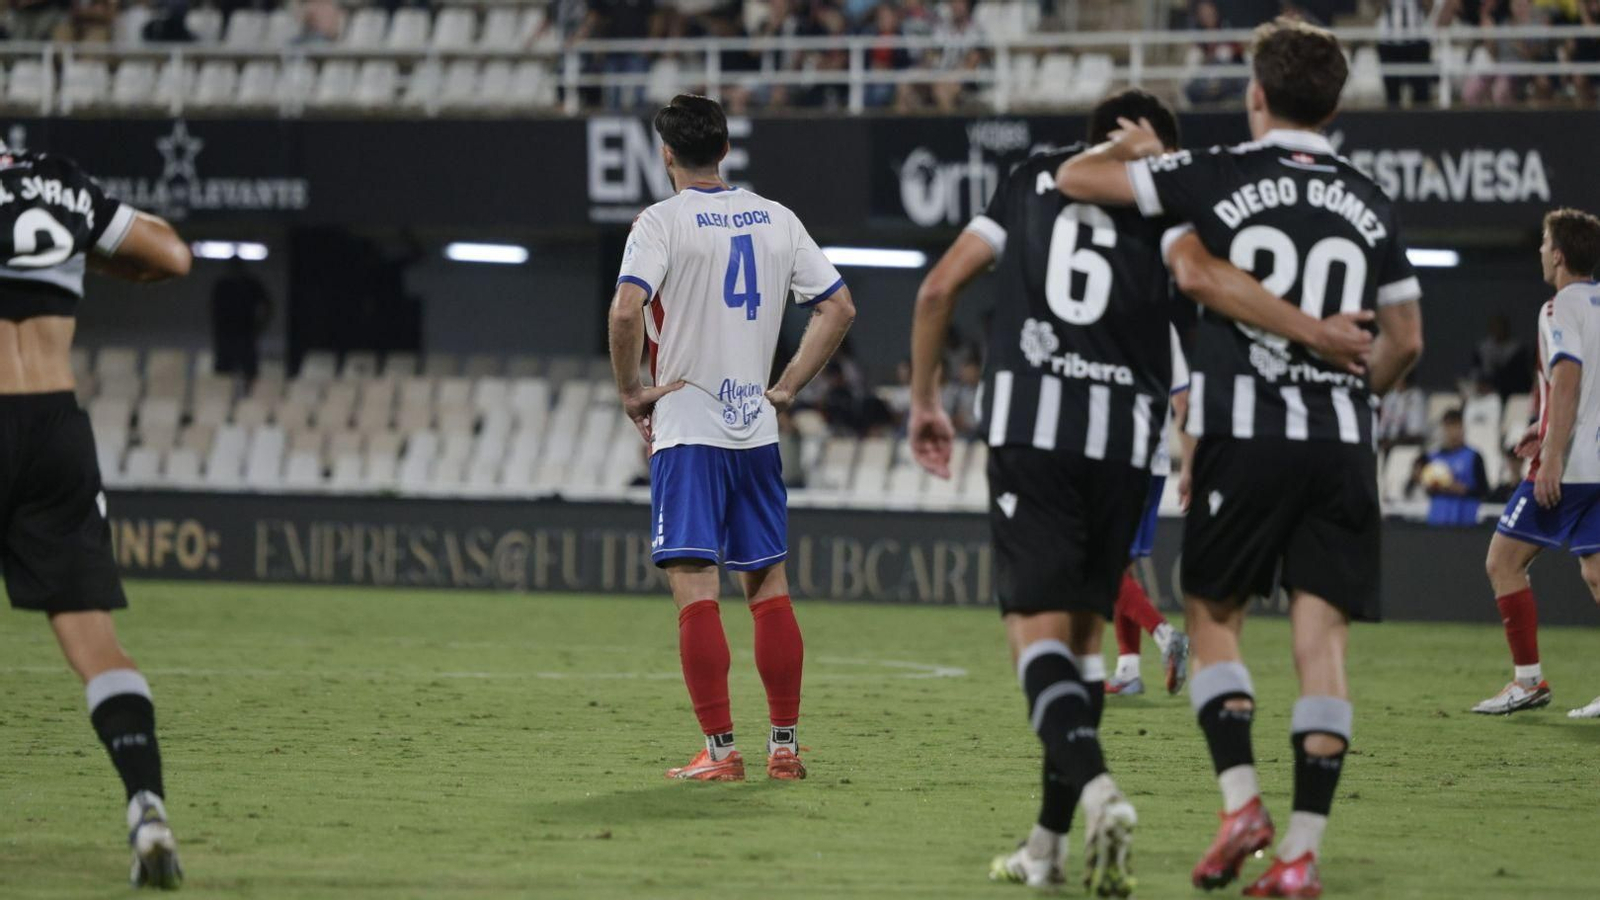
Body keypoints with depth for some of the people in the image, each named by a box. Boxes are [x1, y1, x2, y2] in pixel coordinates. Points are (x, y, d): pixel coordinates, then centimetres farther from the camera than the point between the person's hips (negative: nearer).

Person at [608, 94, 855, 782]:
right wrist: (788, 386, 13)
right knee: (768, 584, 11)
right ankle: (785, 745, 12)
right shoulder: (776, 219, 8)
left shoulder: (662, 221, -7)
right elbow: (839, 307, 9)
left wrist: (631, 389, -7)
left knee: (695, 588, -5)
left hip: (687, 429, -5)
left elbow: (626, 311, -21)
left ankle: (720, 750, -10)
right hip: (757, 428, 5)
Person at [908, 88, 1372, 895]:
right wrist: (1315, 333, -10)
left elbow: (940, 286, 14)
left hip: (1028, 425, -1)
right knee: (1083, 627, 14)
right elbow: (1200, 277, -12)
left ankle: (1095, 789, -32)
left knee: (1038, 625, -6)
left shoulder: (1032, 180, 18)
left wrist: (924, 400, 24)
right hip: (1124, 437, 1)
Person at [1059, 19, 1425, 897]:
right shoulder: (1367, 200, 10)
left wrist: (1129, 147, 21)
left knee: (1212, 614, 13)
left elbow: (1076, 178, 1)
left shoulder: (1221, 176, -2)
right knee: (1321, 638, 1)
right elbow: (1405, 339, 15)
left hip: (1246, 436, -3)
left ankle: (1239, 801, -3)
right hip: (1343, 442, 3)